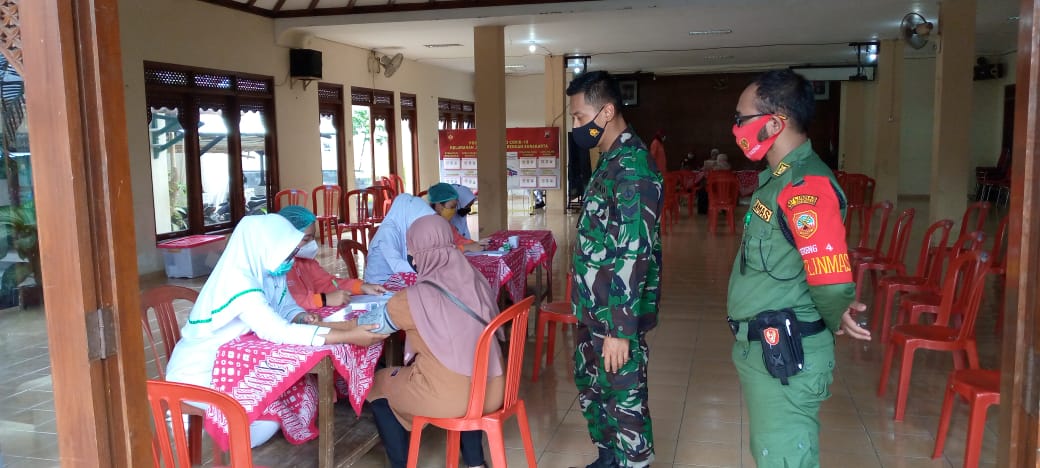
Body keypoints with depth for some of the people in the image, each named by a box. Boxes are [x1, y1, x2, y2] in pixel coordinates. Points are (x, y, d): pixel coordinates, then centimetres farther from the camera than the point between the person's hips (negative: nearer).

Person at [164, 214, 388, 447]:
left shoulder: (265, 270, -5)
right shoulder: (237, 280, -32)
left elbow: (288, 310, 2)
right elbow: (278, 331, -39)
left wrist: (307, 321, -23)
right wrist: (348, 337, -40)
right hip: (200, 373, -8)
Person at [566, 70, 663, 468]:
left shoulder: (632, 167, -21)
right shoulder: (611, 161, 10)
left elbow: (633, 255, -25)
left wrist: (620, 329, -24)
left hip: (616, 315, -10)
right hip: (594, 310, 10)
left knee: (624, 401, 5)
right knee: (590, 389, 22)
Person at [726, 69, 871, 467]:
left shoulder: (806, 186, -23)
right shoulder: (777, 178, 12)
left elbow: (832, 282, -27)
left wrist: (833, 322, -8)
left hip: (785, 356, -10)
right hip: (760, 349, 10)